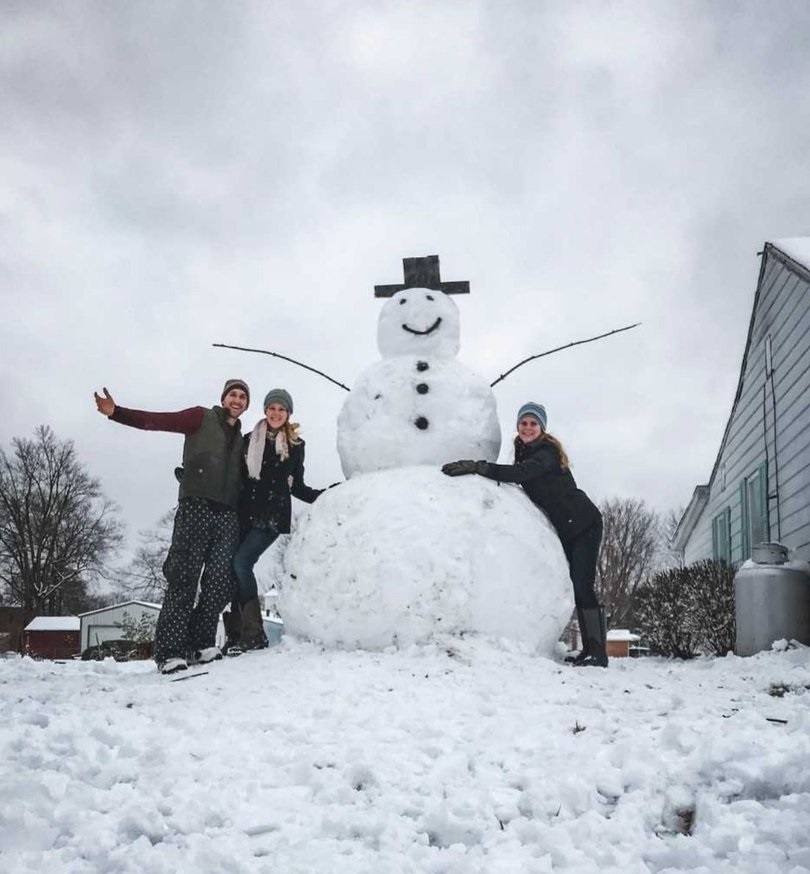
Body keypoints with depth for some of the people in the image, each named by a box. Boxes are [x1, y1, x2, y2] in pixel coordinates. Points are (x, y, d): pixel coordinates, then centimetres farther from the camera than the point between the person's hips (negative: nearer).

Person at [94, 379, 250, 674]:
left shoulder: (240, 438, 23)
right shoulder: (202, 418, 8)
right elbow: (156, 421, -5)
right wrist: (116, 413, -17)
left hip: (228, 515, 5)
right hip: (196, 508, -5)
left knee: (220, 581, -4)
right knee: (184, 578, -9)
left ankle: (200, 644, 3)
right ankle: (170, 652, -9)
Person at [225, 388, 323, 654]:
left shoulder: (295, 445, 7)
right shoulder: (249, 440, 10)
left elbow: (297, 487, 11)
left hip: (272, 518, -3)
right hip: (245, 515, 3)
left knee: (241, 562, -19)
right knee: (233, 567, -5)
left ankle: (253, 633, -14)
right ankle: (236, 634, 3)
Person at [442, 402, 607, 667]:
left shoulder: (547, 453, -19)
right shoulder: (524, 454, 8)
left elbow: (521, 473, -35)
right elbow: (520, 479, -1)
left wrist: (478, 467, -43)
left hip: (583, 525, -8)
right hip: (564, 529, 8)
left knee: (582, 586, -15)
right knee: (575, 586, 5)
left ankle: (598, 652, -14)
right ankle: (589, 649, 7)